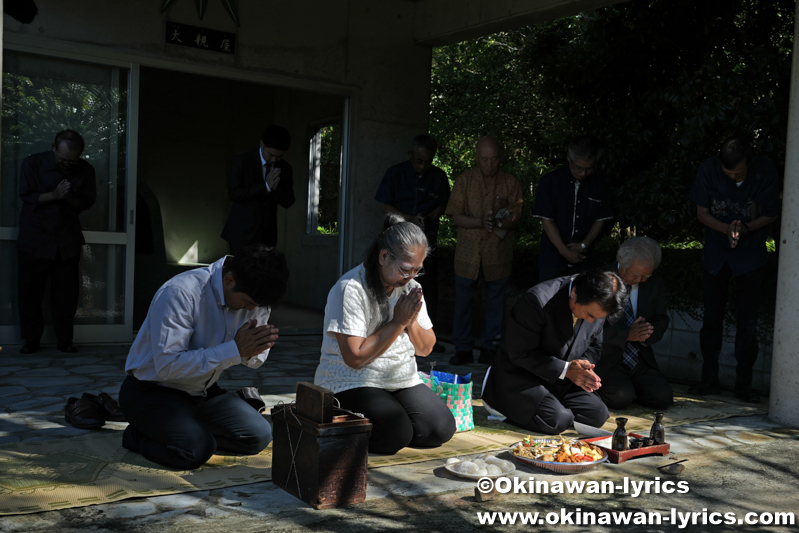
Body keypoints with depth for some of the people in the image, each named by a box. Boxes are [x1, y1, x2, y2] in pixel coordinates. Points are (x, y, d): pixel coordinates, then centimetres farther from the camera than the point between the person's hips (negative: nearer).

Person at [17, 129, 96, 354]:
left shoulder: (85, 170, -3)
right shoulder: (33, 163, -7)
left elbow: (87, 203, 1)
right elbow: (26, 197, -6)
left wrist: (71, 198, -20)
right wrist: (53, 195, -22)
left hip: (67, 241, 1)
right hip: (34, 239, -1)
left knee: (67, 293, 2)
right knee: (29, 292, 2)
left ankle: (65, 339, 13)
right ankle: (31, 339, 14)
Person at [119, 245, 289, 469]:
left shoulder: (254, 296, -7)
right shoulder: (179, 293, -28)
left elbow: (255, 360, 2)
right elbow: (167, 365, -32)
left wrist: (253, 349, -25)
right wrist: (235, 349, -35)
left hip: (202, 392, 7)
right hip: (152, 391, -6)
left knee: (259, 436, -6)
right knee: (196, 449, -28)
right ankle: (138, 435, 1)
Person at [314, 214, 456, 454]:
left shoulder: (409, 286, 6)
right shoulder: (351, 289, -17)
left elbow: (426, 349, 10)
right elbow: (355, 358, -21)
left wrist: (412, 322, -12)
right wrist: (398, 322, -18)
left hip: (403, 381, 7)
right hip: (350, 384, -7)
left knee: (442, 428, -12)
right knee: (396, 434, -28)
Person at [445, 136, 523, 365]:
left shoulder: (511, 182, 0)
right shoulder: (464, 180, 0)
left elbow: (516, 216, -1)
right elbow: (456, 216, -3)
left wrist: (505, 222, -24)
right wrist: (480, 222, -20)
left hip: (498, 252, 0)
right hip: (468, 250, 0)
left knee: (495, 300, 7)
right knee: (463, 300, 4)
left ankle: (490, 347, 21)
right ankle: (463, 349, 16)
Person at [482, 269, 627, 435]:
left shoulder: (597, 305, -7)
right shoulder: (538, 300, -29)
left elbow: (594, 347, 10)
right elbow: (519, 353, -23)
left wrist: (582, 365, -13)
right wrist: (565, 369, -26)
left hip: (561, 378, 7)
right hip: (521, 376, -6)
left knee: (598, 415, -9)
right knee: (558, 421, -25)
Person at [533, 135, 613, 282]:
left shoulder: (598, 184, 3)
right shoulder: (550, 181, -7)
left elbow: (600, 219, 8)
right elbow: (546, 220, -9)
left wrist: (584, 245, -6)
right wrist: (565, 251, -12)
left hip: (584, 258, 2)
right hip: (553, 258, -2)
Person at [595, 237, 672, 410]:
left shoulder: (655, 283, 5)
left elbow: (661, 320, 10)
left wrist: (646, 334, -14)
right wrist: (627, 334, -24)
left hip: (641, 360, 5)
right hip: (607, 358, -5)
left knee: (663, 397, -16)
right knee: (621, 397, -27)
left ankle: (629, 389, 14)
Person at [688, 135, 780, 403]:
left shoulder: (765, 171, -15)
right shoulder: (709, 169, -14)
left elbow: (771, 214, -5)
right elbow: (702, 212, -5)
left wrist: (745, 228, -24)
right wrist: (727, 228, -23)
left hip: (750, 253, -1)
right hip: (716, 251, 1)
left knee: (748, 319, -1)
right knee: (712, 317, 5)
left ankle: (744, 383, 9)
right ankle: (709, 379, 15)